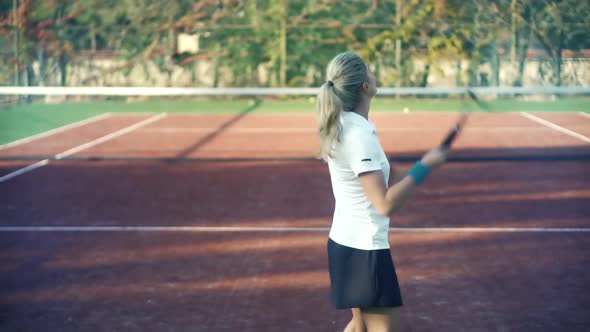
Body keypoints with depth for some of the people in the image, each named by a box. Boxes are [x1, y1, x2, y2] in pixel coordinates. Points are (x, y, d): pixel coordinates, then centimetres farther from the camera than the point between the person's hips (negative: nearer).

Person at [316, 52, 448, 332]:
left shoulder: (343, 126, 5)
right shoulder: (359, 135, -24)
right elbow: (385, 204, -27)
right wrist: (424, 166, -21)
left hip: (346, 243, 10)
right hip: (364, 249, -10)